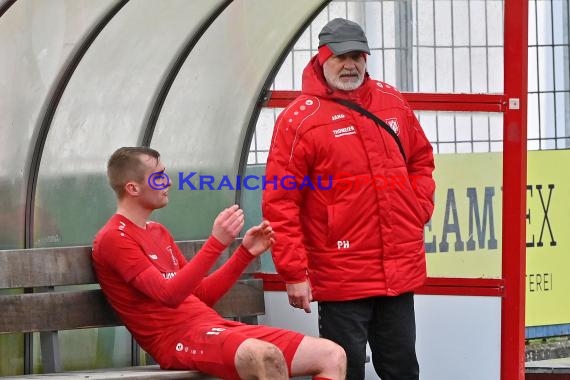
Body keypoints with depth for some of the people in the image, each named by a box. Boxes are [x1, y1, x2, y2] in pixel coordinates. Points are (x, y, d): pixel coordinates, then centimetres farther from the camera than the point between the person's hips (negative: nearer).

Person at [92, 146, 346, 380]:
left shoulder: (158, 233, 24)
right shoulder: (114, 239, -5)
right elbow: (169, 295, -18)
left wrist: (246, 253, 13)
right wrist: (216, 243, -23)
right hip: (178, 338, -9)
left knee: (332, 356, -5)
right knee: (267, 358, -39)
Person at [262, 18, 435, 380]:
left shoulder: (392, 103, 8)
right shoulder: (300, 118, -9)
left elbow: (421, 160, 22)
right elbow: (280, 203, -10)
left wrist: (419, 210, 5)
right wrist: (294, 273, -13)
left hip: (401, 272, 5)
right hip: (341, 279, -5)